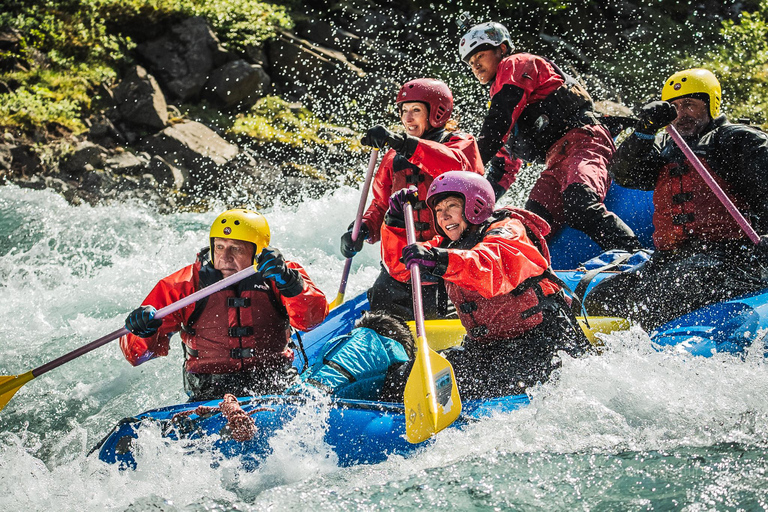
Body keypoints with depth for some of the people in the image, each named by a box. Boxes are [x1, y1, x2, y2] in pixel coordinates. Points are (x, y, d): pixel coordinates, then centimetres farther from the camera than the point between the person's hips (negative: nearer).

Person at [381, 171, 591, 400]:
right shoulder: (448, 246, 15)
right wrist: (397, 222, 3)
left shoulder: (507, 231, -11)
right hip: (488, 347, 9)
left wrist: (442, 262, -51)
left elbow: (498, 267, -35)